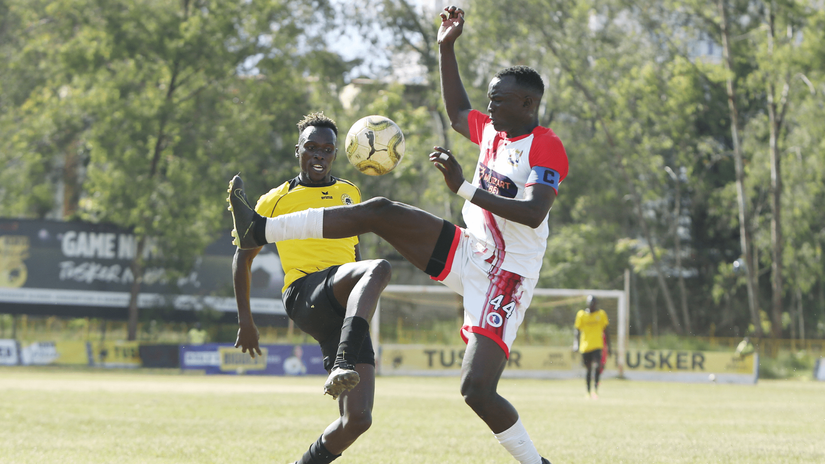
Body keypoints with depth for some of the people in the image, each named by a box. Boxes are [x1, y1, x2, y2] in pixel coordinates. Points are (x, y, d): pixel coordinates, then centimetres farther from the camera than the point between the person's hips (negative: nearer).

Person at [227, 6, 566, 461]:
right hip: (467, 251, 8)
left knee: (477, 390, -20)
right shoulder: (492, 129, 9)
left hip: (503, 277, -8)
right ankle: (260, 229, 0)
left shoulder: (548, 150, -17)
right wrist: (446, 48, 25)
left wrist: (464, 188, -32)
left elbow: (533, 214, -31)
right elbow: (457, 113, 32)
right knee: (380, 211, -4)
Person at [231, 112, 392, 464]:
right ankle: (342, 366, -53)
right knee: (379, 269, -37)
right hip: (305, 293, -4)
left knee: (357, 419, -13)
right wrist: (245, 320, 15)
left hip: (345, 309, 4)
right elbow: (243, 256, 20)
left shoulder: (350, 193, 23)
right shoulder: (276, 201, 13)